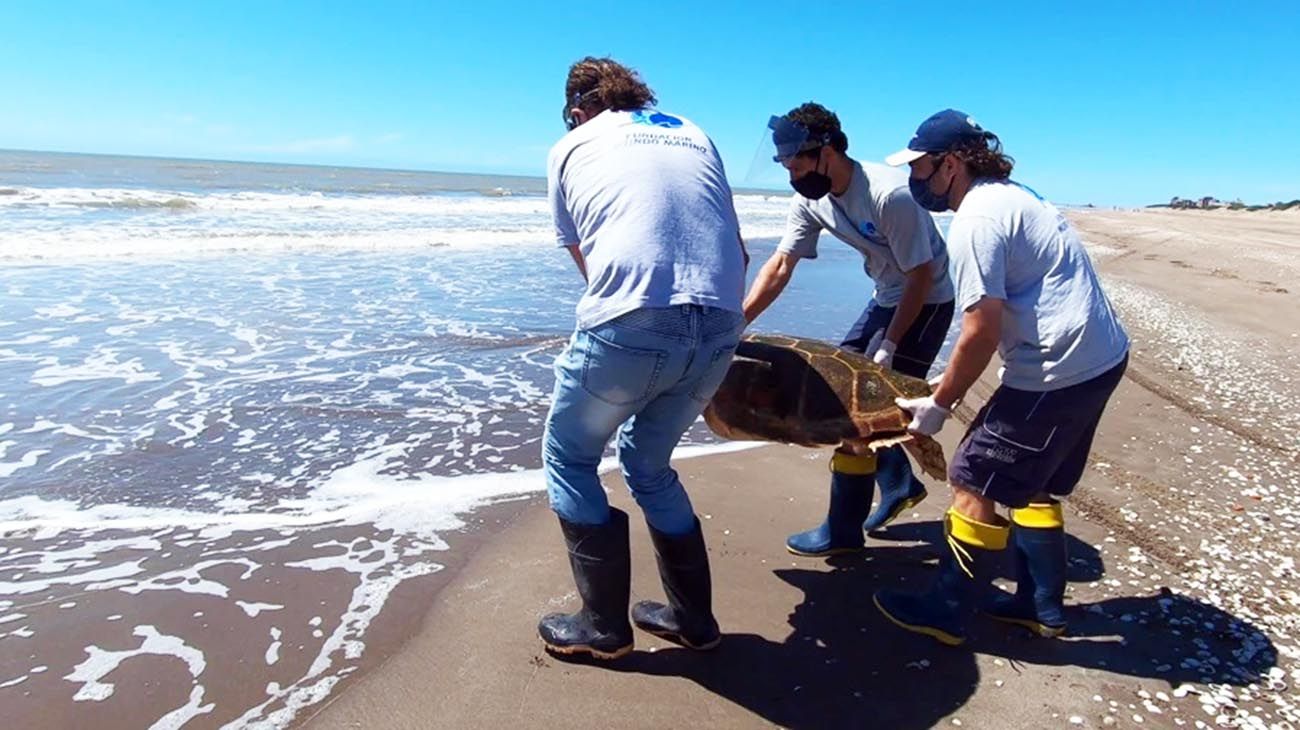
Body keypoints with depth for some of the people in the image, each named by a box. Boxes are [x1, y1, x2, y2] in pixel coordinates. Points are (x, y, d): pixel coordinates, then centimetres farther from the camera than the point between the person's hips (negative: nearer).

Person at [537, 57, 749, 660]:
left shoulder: (572, 146, 18)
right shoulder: (692, 133, 27)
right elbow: (737, 249, 25)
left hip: (630, 327, -4)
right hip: (719, 330, 5)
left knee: (568, 459, 20)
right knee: (648, 461, 26)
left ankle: (605, 626, 23)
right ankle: (693, 618, 33)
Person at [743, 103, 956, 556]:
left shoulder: (889, 196, -30)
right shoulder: (810, 201, -8)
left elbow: (921, 277, -24)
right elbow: (780, 266, -11)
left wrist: (888, 346, -22)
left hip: (928, 301, -8)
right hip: (888, 298, 8)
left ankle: (843, 531, 1)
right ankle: (900, 483, 27)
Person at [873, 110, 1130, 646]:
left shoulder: (975, 219, -16)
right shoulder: (1011, 196, 15)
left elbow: (982, 331, -19)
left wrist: (939, 403, -9)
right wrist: (955, 381, 17)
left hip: (1058, 372, -10)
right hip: (1101, 359, 10)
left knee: (973, 483, 0)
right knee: (1032, 486, 20)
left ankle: (947, 613, 12)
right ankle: (1041, 606, 32)